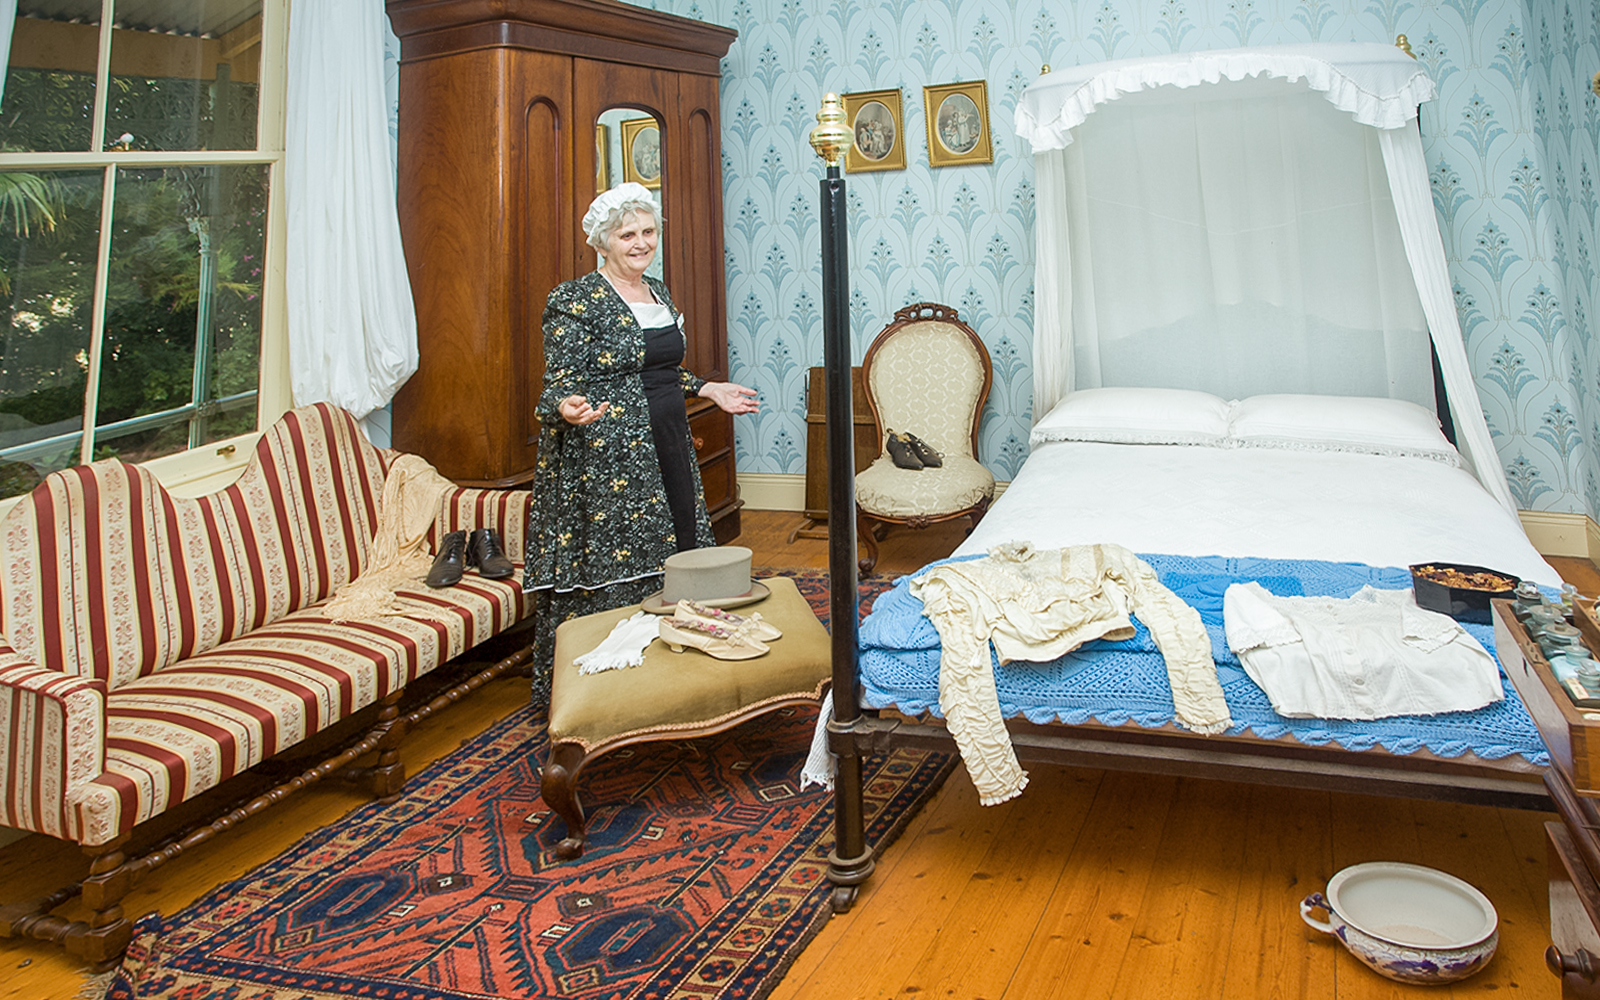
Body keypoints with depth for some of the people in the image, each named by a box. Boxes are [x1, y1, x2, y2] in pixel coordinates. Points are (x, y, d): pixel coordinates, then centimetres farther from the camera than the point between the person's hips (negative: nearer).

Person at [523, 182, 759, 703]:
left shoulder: (658, 292, 14)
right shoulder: (576, 299, -10)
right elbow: (560, 383, -14)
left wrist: (709, 389, 21)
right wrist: (568, 406, -35)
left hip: (666, 447, 8)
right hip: (604, 459, -8)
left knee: (672, 552, 11)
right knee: (607, 566, -4)